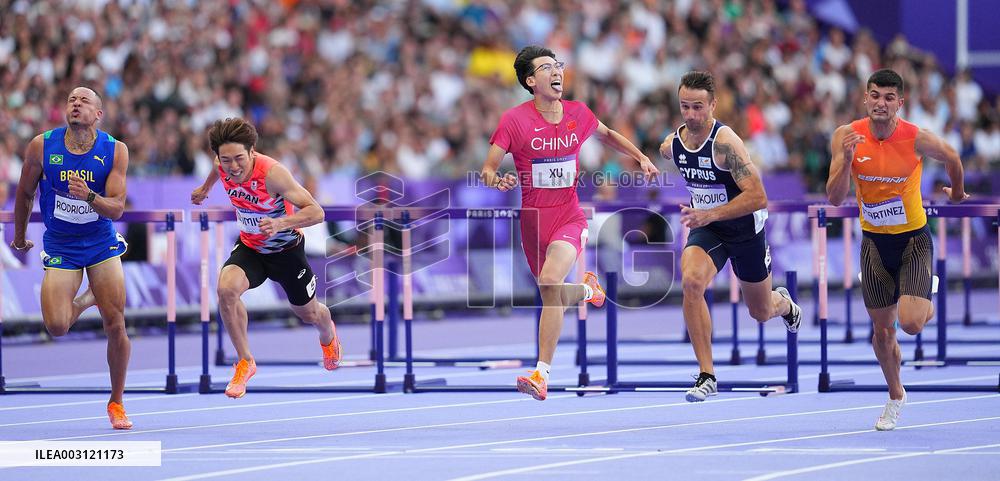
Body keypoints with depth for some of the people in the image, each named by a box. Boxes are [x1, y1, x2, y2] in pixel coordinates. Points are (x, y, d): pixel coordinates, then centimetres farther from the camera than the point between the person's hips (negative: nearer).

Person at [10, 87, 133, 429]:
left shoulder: (115, 151, -12)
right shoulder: (42, 146, -11)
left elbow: (116, 209, -16)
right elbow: (25, 193, 5)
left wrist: (89, 197, -35)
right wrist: (19, 237, 15)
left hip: (102, 245, 0)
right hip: (60, 249, 0)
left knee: (116, 325, -4)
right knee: (56, 327, -15)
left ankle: (116, 402, 15)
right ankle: (86, 300, 22)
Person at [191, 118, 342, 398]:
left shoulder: (272, 173, -36)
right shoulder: (223, 165, -20)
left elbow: (316, 212, -39)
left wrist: (280, 223, -54)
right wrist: (205, 187, 27)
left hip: (286, 249, -3)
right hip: (249, 247, 3)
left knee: (308, 313, 18)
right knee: (226, 289, -29)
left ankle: (328, 335, 59)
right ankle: (245, 362, -11)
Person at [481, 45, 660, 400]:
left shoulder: (578, 114, 2)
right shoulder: (515, 120, -7)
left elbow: (607, 135, 24)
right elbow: (488, 168, -7)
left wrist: (641, 157, 15)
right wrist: (497, 181, -29)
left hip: (569, 217, -1)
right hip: (533, 221, 1)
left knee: (551, 279, -29)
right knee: (558, 300, 13)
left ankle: (542, 376, -29)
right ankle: (587, 288, 53)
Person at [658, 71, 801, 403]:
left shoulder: (725, 142, -29)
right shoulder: (672, 145, -10)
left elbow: (758, 198, -33)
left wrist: (710, 214, -41)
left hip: (745, 229, -3)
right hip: (706, 229, 3)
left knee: (761, 313, 15)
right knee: (691, 281, -28)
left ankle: (783, 303, 57)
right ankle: (707, 375, -22)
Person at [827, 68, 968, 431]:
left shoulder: (916, 138, -18)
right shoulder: (846, 137, -12)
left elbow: (951, 158, 5)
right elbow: (835, 198, -15)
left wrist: (957, 193, 21)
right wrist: (847, 160, -31)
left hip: (913, 238, -2)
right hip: (874, 241, 3)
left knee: (910, 323, -18)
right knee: (882, 330, 9)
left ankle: (927, 299, 19)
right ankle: (895, 395, 34)